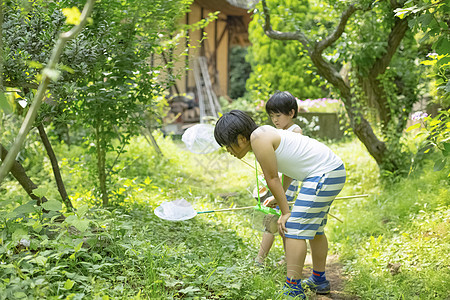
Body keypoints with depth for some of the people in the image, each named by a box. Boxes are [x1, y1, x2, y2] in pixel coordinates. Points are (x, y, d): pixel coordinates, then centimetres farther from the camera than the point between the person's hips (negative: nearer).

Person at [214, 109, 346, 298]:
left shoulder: (258, 138, -16)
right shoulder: (264, 134, 13)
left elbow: (272, 179, -13)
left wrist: (285, 212, -7)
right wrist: (280, 195, 27)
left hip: (323, 174, -11)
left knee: (294, 229, -11)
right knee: (313, 228, 20)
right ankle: (319, 281, 34)